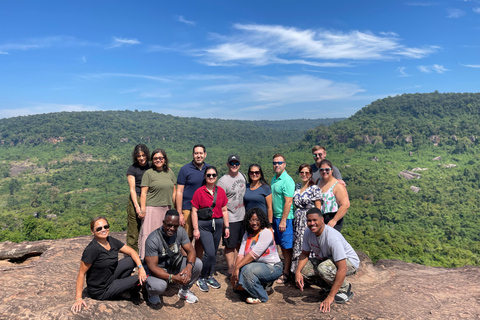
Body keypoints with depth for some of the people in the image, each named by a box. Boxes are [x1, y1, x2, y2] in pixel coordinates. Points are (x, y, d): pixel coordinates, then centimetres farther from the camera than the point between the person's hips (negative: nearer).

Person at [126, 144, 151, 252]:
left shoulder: (151, 166, 12)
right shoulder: (132, 169, 0)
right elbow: (132, 189, -5)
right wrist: (137, 206, -13)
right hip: (136, 200, -4)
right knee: (133, 231, -2)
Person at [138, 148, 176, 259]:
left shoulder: (170, 172, 10)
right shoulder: (148, 173, -3)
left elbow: (173, 192, 14)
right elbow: (143, 193, -6)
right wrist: (142, 210, -11)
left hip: (167, 209, 5)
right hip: (152, 208, -4)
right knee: (149, 233, -2)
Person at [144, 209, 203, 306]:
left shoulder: (180, 231, -13)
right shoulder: (152, 240, -27)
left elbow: (191, 250, -11)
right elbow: (152, 266, -29)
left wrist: (189, 266, -34)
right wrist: (172, 278, -40)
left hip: (175, 264, 5)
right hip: (159, 269, -5)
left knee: (197, 263, -18)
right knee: (159, 286, -37)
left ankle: (184, 291, 8)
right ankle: (152, 293, 4)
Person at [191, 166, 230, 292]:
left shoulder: (221, 191, 6)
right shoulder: (199, 192, -6)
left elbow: (224, 210, 11)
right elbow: (194, 211, -5)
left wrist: (226, 226, 8)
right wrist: (195, 229, -8)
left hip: (218, 224, 4)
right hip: (204, 225, -4)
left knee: (214, 253, 11)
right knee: (210, 253, -10)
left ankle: (210, 277, 29)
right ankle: (201, 278, 10)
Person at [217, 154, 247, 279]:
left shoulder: (243, 176, 8)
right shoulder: (222, 181, -14)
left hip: (242, 217, 7)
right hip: (230, 219, -7)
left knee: (239, 244, 15)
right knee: (230, 246, 2)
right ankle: (230, 270, 15)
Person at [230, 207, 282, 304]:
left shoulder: (266, 232, -16)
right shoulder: (247, 234, 8)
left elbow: (254, 254, -24)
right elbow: (241, 254, -2)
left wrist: (237, 267, -25)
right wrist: (235, 270, -17)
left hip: (273, 267, -7)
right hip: (257, 265, 7)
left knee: (248, 270, -31)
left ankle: (261, 297, -7)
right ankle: (262, 284, 14)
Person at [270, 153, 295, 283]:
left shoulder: (287, 180, -16)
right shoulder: (274, 179, 11)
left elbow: (288, 202, -20)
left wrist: (283, 221, -20)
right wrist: (271, 217, 14)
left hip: (285, 218, -8)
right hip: (275, 216, 8)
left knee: (287, 246, 2)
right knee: (281, 244, 17)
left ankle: (286, 273, 12)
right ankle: (285, 266, 32)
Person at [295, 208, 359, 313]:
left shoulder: (332, 237, -35)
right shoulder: (308, 233, -12)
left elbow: (342, 269, -37)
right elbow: (304, 254, 2)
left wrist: (330, 297, -37)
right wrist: (298, 272, -19)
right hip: (326, 260, 7)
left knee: (323, 268, -37)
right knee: (303, 269, -14)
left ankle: (345, 289, -8)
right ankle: (329, 287, 8)